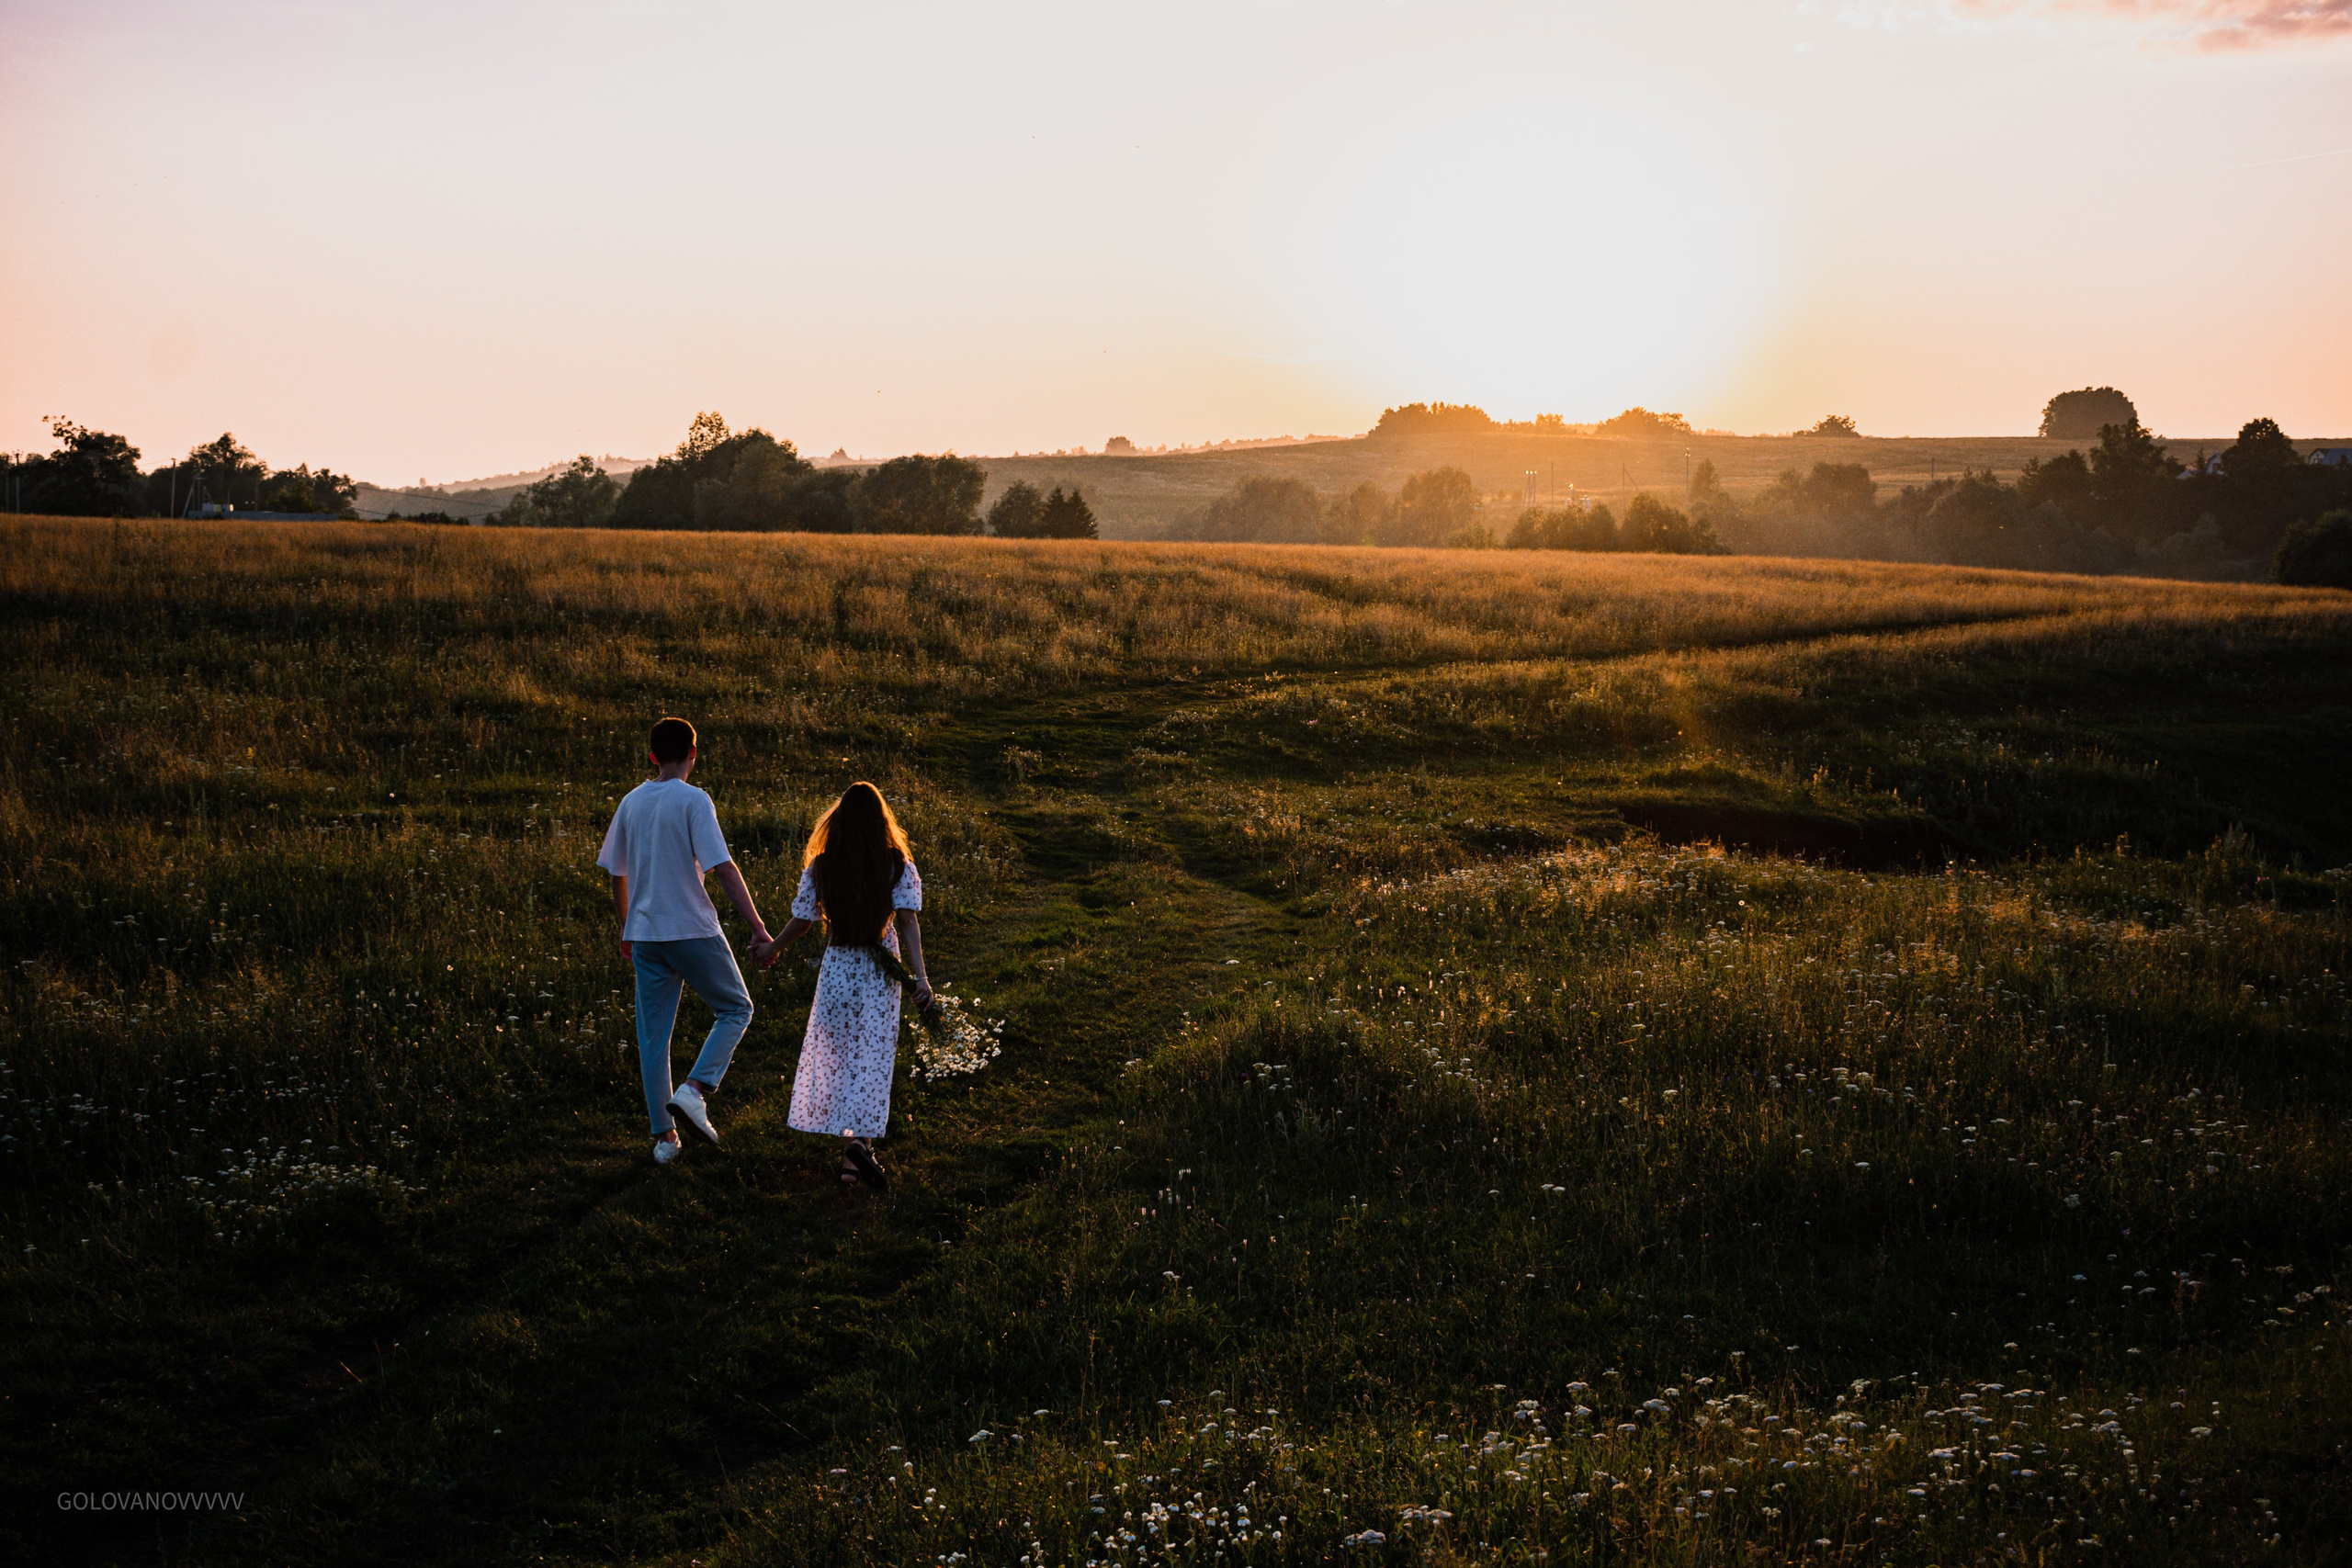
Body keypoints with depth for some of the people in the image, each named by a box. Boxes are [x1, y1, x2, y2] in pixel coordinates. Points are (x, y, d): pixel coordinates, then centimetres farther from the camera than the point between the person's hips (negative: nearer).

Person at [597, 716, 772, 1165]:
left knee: (653, 1035, 10)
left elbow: (617, 873, 16)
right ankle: (695, 1090, -7)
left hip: (644, 935, 6)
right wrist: (758, 927, -16)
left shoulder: (631, 802, 8)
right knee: (736, 1009, 12)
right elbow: (724, 868, -17)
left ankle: (663, 1136, 12)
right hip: (693, 930, -5)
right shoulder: (693, 801, -10)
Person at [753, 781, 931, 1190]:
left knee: (837, 1053, 14)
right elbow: (908, 920, -14)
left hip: (837, 967, 1)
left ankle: (848, 1140, 17)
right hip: (880, 971, -1)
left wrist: (772, 949, 21)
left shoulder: (820, 867, -2)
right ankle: (858, 1142, -16)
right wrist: (919, 975, -19)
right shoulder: (898, 865, -4)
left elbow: (802, 919, 3)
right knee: (872, 1060, 1)